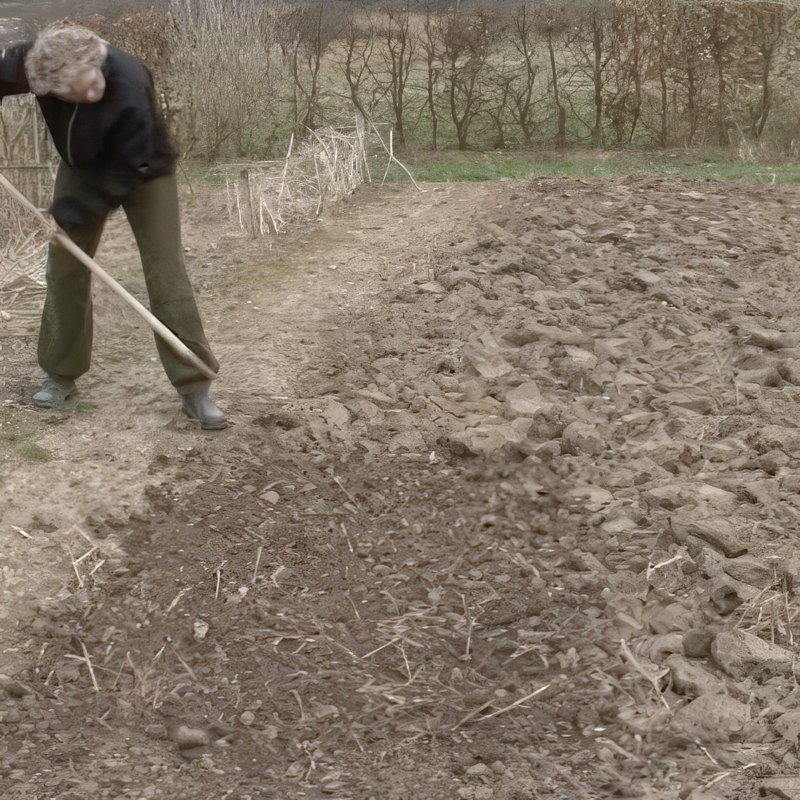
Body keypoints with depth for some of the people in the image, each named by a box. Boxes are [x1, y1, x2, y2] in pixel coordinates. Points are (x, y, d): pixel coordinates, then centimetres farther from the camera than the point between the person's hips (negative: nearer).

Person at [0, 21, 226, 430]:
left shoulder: (131, 93, -40)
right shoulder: (36, 61, -27)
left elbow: (130, 171, -29)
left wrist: (76, 208, -28)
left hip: (144, 171, -4)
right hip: (82, 168, 5)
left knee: (165, 273, -9)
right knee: (64, 268, 5)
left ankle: (194, 388, -4)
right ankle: (61, 377, 20)